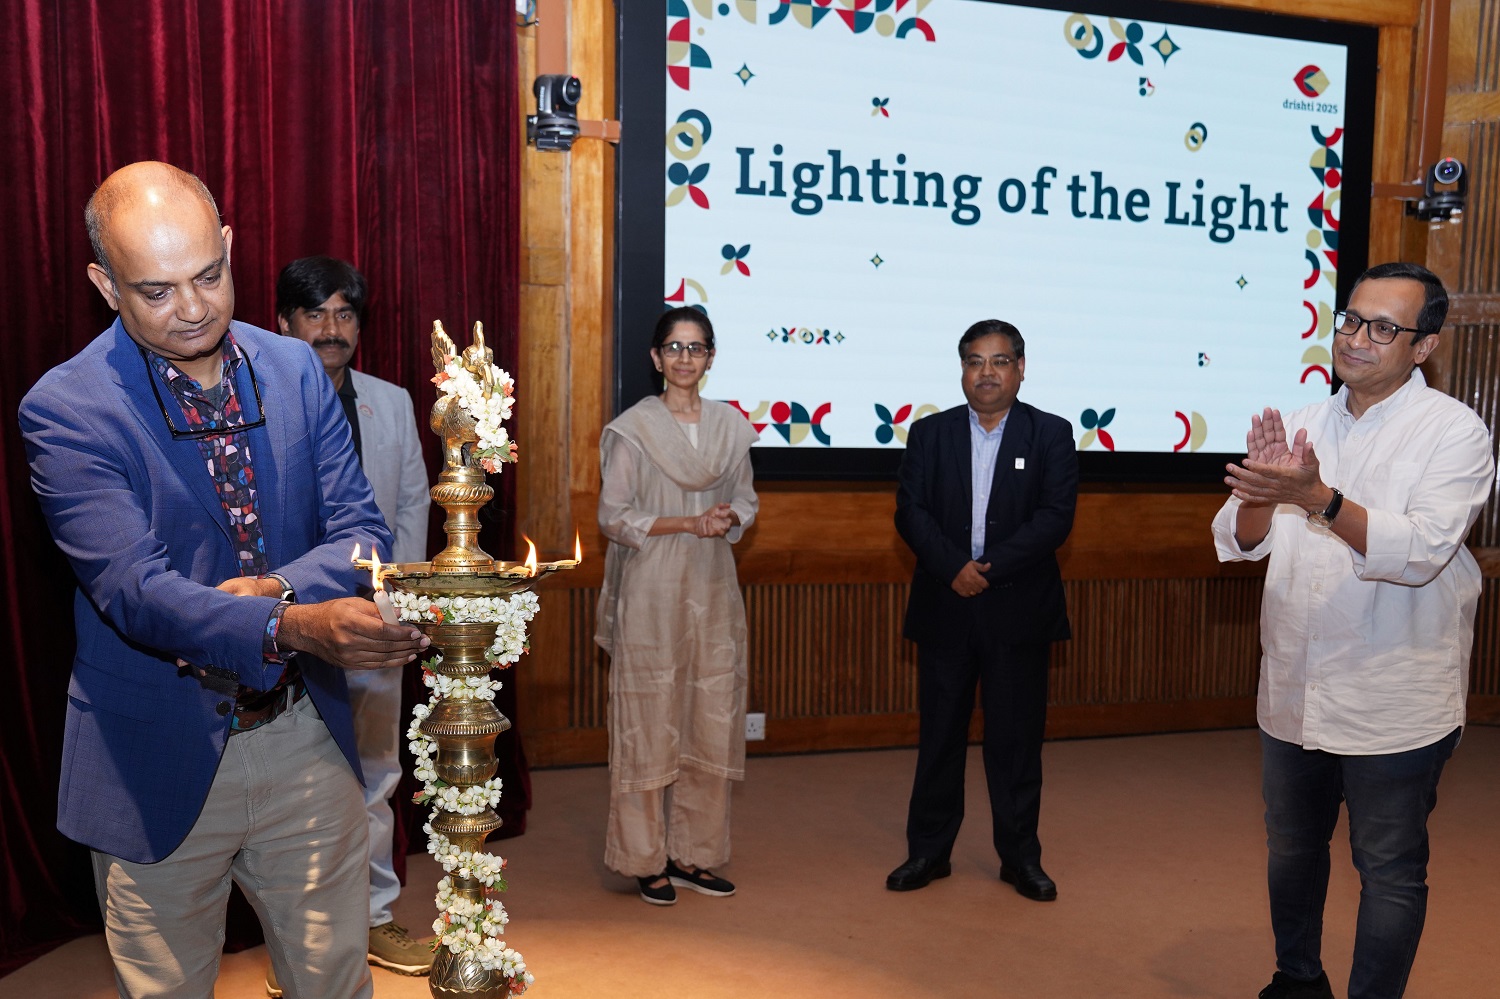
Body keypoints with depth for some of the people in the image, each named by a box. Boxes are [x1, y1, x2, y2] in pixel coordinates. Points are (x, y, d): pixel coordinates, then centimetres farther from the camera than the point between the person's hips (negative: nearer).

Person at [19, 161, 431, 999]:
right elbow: (133, 589, -24)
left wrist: (276, 587, -23)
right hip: (163, 759, -2)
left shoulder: (296, 370, -1)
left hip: (306, 739, 3)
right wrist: (293, 627, -40)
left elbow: (361, 529, -2)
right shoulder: (66, 410, -13)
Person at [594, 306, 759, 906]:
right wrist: (687, 523, -15)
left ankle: (692, 855, 20)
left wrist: (727, 518, -7)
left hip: (712, 588, 4)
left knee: (710, 723, 7)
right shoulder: (633, 428, -3)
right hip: (651, 592, -4)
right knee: (650, 722, 0)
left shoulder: (730, 425, 9)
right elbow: (613, 517, -5)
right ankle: (647, 860, 14)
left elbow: (746, 502, 15)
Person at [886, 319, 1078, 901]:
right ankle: (929, 852, 23)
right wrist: (955, 567, -16)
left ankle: (1020, 857, 23)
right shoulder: (930, 433, 7)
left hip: (1018, 611, -1)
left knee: (1016, 738, 7)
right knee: (940, 733, 9)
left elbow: (1056, 517, -8)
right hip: (944, 609, 1)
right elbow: (910, 511, -2)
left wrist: (990, 570, -16)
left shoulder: (1051, 434, 3)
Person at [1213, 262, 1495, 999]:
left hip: (1393, 708, -5)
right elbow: (1238, 542, -3)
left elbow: (1420, 550, -24)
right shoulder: (1301, 425, 5)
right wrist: (1261, 494, -23)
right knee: (1291, 852, 21)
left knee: (1390, 873, 8)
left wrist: (1319, 499, -36)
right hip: (1294, 692, 5)